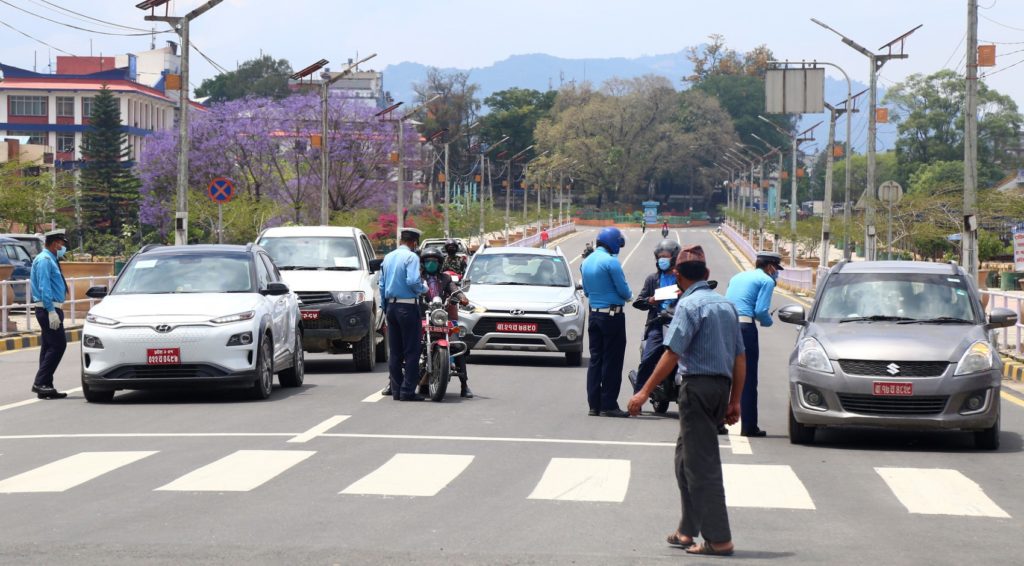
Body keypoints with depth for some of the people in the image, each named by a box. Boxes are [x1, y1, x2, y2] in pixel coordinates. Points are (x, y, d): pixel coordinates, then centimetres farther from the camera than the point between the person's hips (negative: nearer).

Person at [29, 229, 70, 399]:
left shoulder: (50, 260, 18)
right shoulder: (44, 260, -13)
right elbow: (44, 288, -20)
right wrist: (52, 311, -24)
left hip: (52, 309, 10)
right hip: (48, 309, -10)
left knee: (49, 346, 10)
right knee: (58, 345, -14)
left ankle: (44, 386, 12)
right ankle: (41, 383, -15)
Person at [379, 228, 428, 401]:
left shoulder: (388, 258, 13)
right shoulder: (411, 257, -9)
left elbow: (382, 285, 15)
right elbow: (413, 281, -22)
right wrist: (423, 289, -2)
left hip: (391, 306, 7)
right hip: (407, 307, -7)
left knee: (395, 351, 10)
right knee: (411, 351, -4)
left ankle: (396, 389, 10)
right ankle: (408, 391, -8)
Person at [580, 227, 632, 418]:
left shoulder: (586, 262, 10)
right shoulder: (610, 261, -15)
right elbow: (624, 290, -13)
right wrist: (628, 295, 8)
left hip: (594, 314, 7)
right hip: (612, 314, -7)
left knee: (595, 359, 10)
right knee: (612, 361, -3)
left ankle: (594, 404, 9)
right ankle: (609, 405, -3)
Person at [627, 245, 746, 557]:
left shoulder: (689, 304, -10)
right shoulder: (726, 304, 13)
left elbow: (673, 353, -17)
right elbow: (740, 357, 14)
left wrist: (645, 392, -16)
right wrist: (734, 401, 19)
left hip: (697, 385, -8)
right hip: (721, 385, 8)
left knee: (702, 463, -4)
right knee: (686, 457, 19)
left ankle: (719, 539, -6)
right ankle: (688, 530, 22)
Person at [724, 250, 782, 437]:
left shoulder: (737, 277, 24)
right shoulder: (766, 280, 2)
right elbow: (761, 310, -10)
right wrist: (768, 322, 11)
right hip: (744, 326, -6)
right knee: (748, 380, -1)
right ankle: (749, 427, 0)